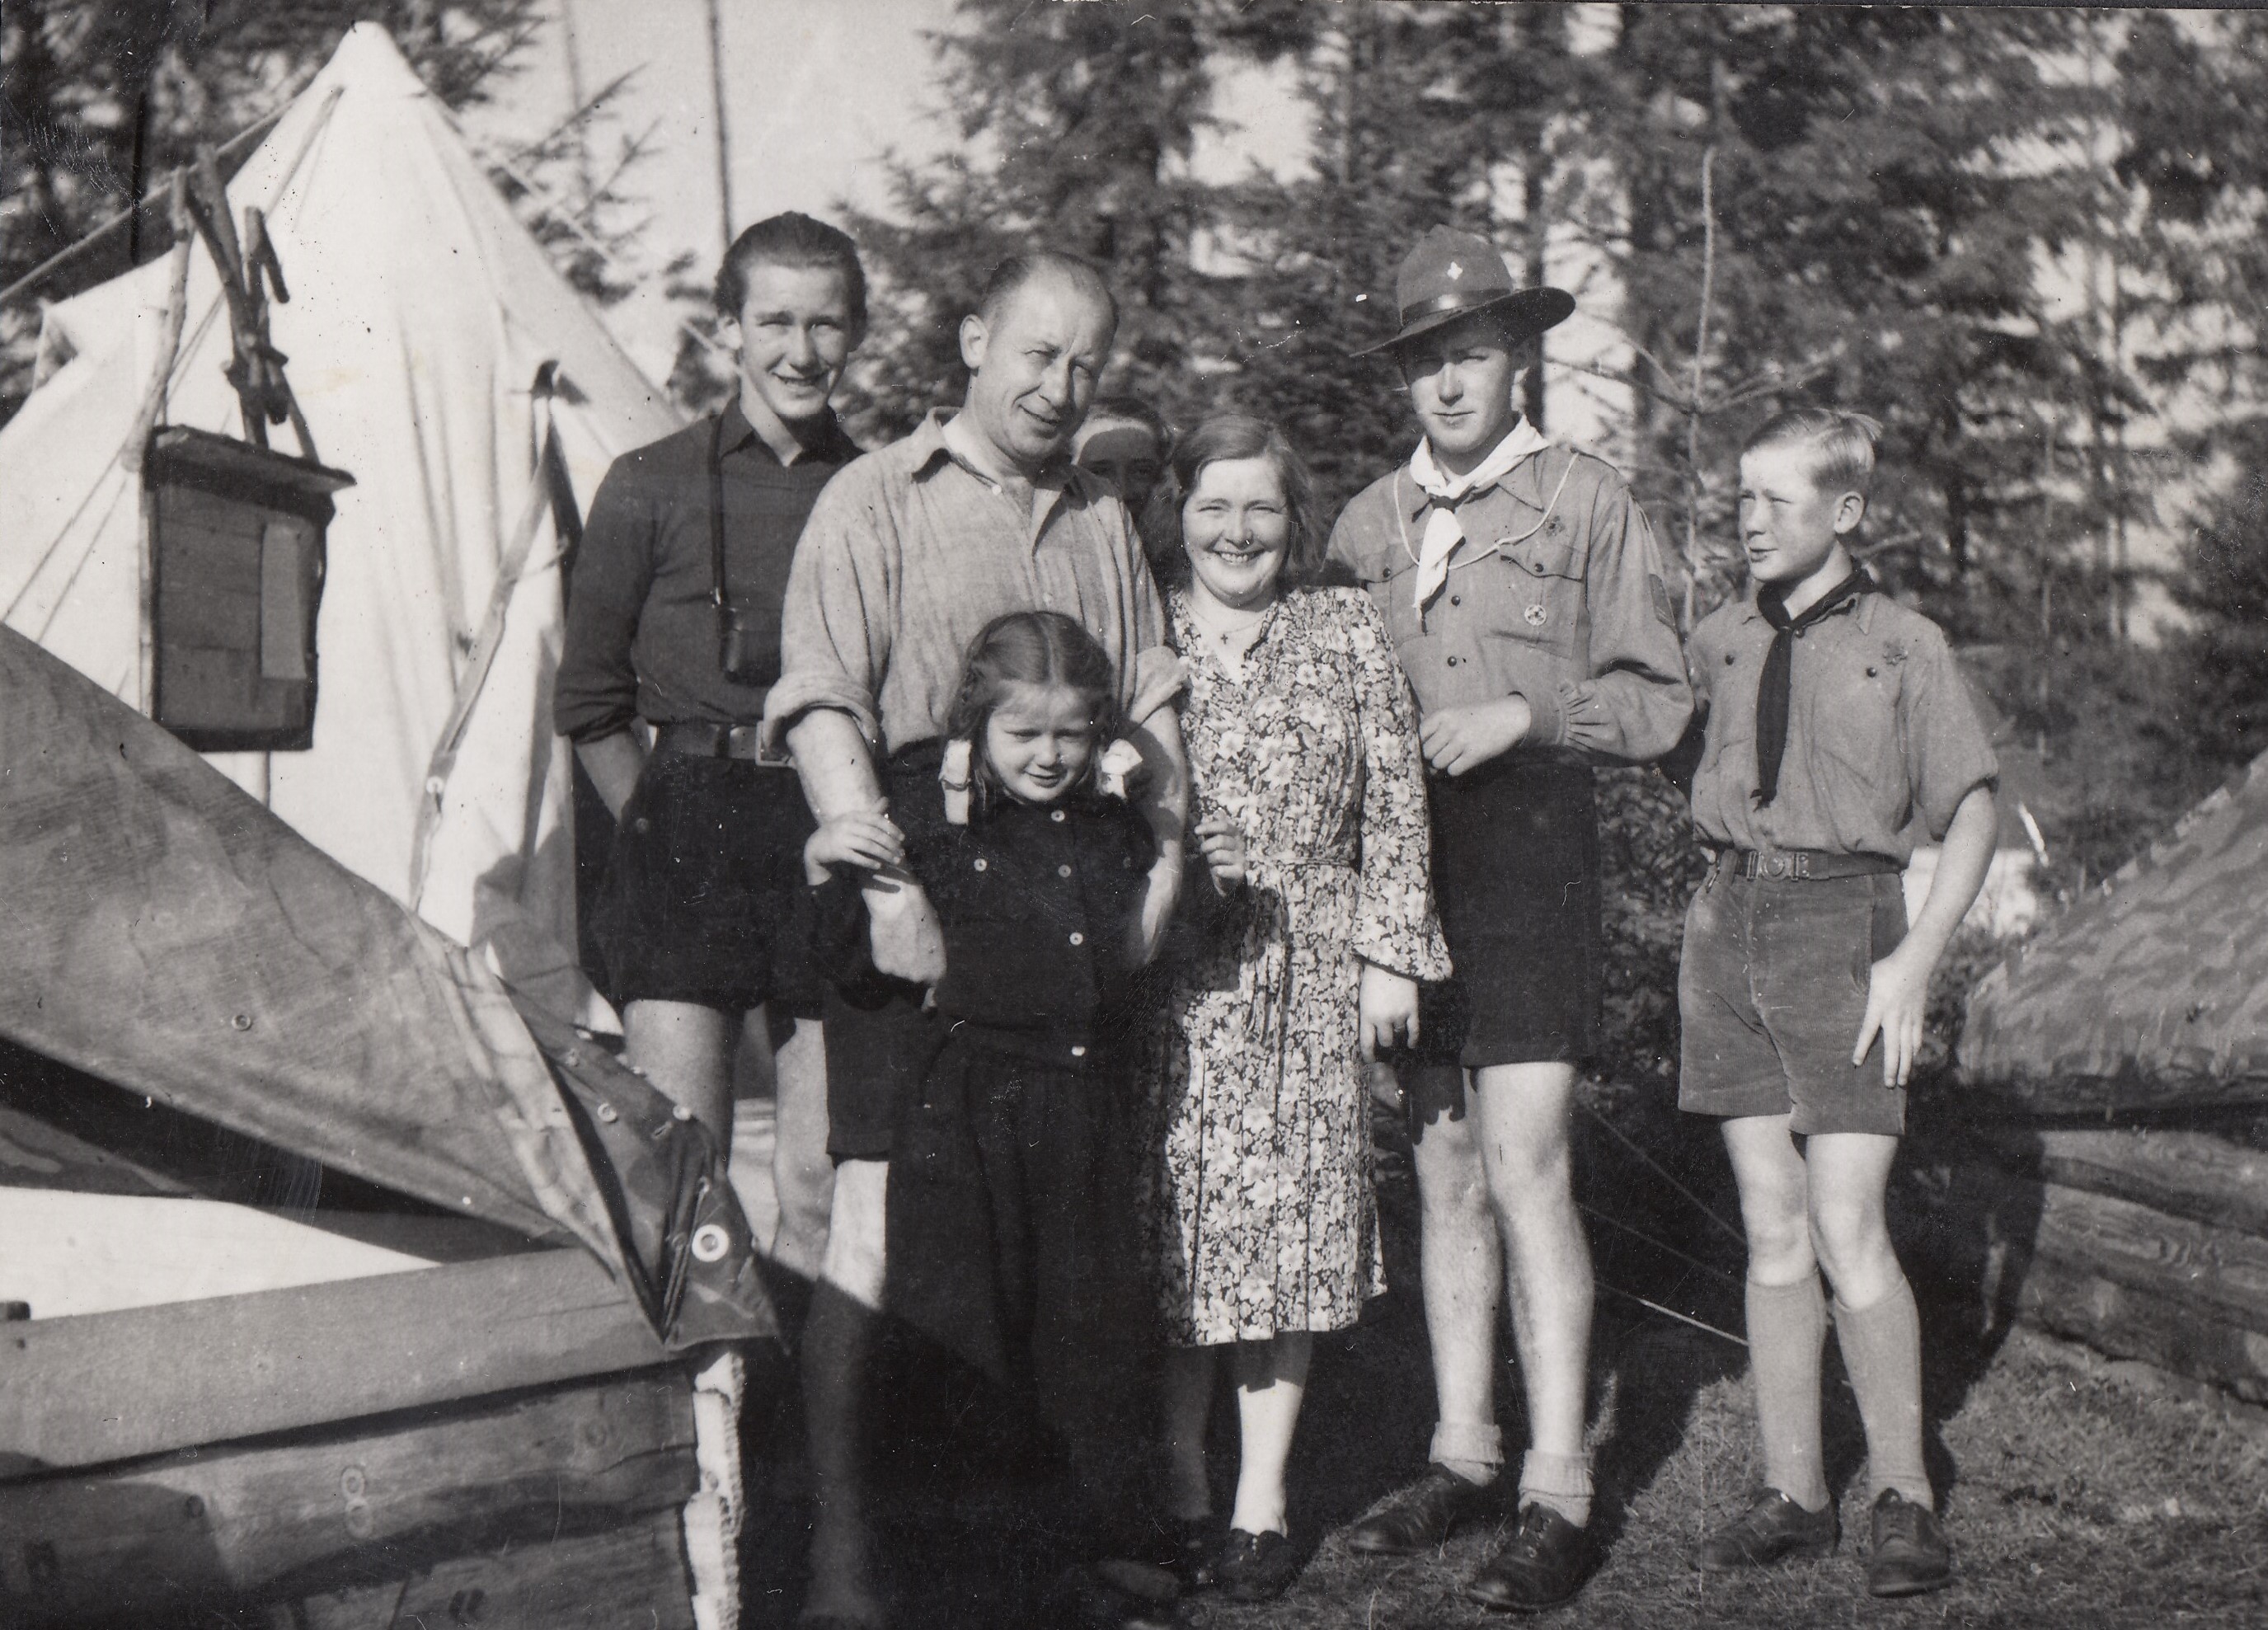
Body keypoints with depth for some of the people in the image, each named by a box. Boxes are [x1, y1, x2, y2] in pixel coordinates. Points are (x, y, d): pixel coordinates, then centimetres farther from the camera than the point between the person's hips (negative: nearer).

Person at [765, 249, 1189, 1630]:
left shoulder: (1104, 523, 19)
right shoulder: (876, 503, 1)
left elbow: (1153, 698, 22)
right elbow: (824, 708, -9)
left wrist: (1168, 843, 7)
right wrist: (886, 879, -18)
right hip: (917, 918, -5)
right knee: (880, 1215, -9)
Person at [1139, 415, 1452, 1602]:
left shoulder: (1347, 632, 9)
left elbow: (1395, 802, 7)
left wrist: (1390, 955, 1)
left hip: (1313, 969, 1)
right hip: (1170, 973, -1)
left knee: (1294, 1214, 1)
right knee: (1174, 1214, 0)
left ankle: (1261, 1493, 9)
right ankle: (1182, 1488, 10)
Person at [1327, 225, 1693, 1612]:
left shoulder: (1588, 504, 2)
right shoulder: (1367, 522, 14)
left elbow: (1658, 702, 1)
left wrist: (1526, 716, -12)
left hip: (1531, 852, -4)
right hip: (1401, 860, 5)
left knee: (1527, 1171, -9)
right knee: (1443, 1173, 9)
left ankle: (1560, 1492, -5)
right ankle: (1463, 1455, 18)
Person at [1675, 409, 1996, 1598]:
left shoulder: (1903, 646, -1)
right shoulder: (1718, 643, 8)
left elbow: (1972, 813, 1)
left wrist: (1915, 958, -8)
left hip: (1843, 920, -4)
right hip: (1729, 920, 4)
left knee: (1848, 1233, -8)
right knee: (1771, 1230, 6)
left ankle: (1904, 1501, 5)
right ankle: (1792, 1493, 13)